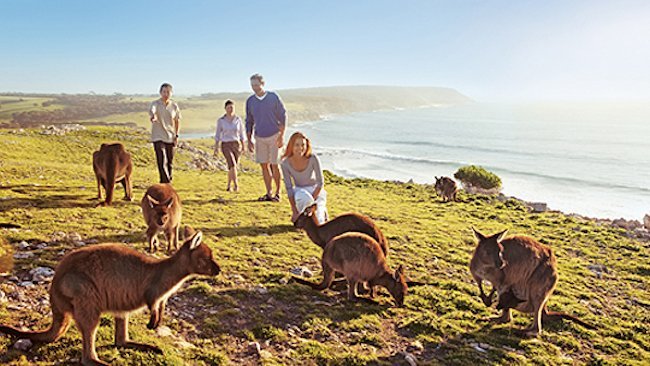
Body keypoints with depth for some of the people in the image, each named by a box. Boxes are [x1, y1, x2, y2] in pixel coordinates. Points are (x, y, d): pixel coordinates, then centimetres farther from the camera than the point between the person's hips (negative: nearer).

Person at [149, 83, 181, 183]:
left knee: (169, 162, 11)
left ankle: (165, 182, 27)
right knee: (162, 162, -13)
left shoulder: (174, 106, 3)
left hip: (170, 137, 4)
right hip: (158, 137, -4)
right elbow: (152, 111, -31)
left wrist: (176, 135, 9)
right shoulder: (155, 103, -9)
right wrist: (152, 117, -56)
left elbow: (177, 120, 13)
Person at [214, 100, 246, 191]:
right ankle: (236, 185, -25)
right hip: (226, 146, -2)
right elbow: (217, 135, 2)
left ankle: (229, 186, 26)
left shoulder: (238, 119, 0)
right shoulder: (220, 120, -4)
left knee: (232, 166, 8)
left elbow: (241, 134, 7)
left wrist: (243, 146, 6)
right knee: (232, 164, -24)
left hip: (237, 145, 2)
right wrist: (216, 147, -4)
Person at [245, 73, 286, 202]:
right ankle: (269, 193, 12)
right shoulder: (250, 101, 4)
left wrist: (282, 136, -9)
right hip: (259, 137, 4)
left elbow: (283, 116, -3)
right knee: (264, 165, 3)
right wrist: (249, 140, 7)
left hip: (274, 136, -3)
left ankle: (278, 193, 7)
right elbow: (249, 121, 11)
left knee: (275, 165, -5)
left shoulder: (273, 97, -5)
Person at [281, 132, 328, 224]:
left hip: (315, 190, -1)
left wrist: (312, 200, -22)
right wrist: (294, 211, -17)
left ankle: (321, 210, 18)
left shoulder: (313, 159, -23)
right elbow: (289, 188, -12)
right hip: (299, 191, 1)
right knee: (303, 197, -38)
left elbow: (320, 183, -15)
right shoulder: (286, 163, -18)